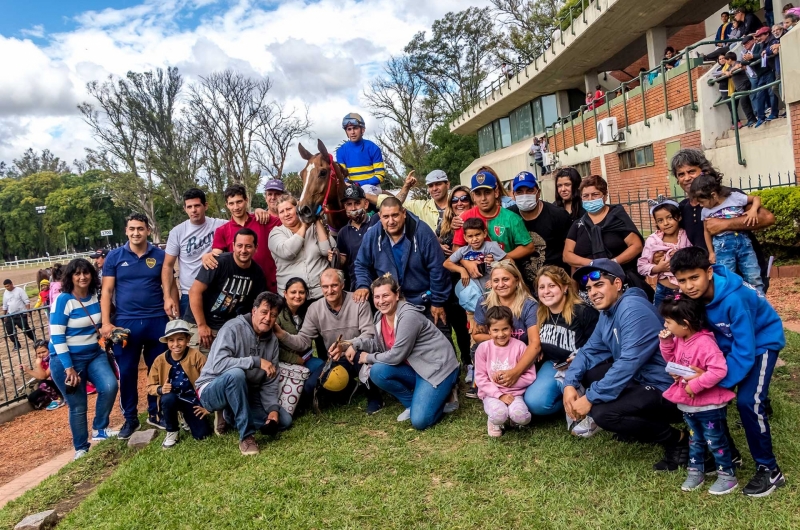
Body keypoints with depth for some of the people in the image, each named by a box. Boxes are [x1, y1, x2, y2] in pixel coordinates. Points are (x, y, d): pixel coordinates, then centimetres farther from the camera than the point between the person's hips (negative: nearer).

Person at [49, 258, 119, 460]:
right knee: (77, 406, 3)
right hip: (67, 358, -4)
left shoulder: (96, 296, 0)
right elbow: (56, 336, -18)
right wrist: (68, 367, -20)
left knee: (110, 386, -17)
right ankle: (81, 448, 23)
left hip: (94, 354, 5)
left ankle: (99, 430, 6)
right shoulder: (63, 300, -16)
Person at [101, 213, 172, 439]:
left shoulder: (160, 255, 3)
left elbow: (169, 288, 5)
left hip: (157, 320, 0)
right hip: (125, 322, 0)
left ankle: (155, 413, 25)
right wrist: (106, 323, -7)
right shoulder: (114, 256, 3)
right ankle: (130, 418, 21)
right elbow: (107, 291, 2)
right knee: (126, 372, 6)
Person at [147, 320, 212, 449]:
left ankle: (187, 418, 23)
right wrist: (160, 389, -24)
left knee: (202, 435, -13)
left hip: (193, 399, -1)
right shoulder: (160, 360, -9)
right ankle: (172, 432, -8)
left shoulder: (196, 356, -15)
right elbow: (150, 387, -1)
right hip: (171, 400, 1)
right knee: (168, 398, -36)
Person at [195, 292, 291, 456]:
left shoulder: (272, 340, 0)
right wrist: (256, 361, -34)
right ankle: (246, 436, -28)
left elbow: (270, 382, 0)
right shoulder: (233, 328, -18)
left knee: (284, 420, -5)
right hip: (211, 391, -6)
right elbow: (218, 364, -32)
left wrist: (273, 409, -14)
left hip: (245, 394, 7)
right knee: (236, 373, -39)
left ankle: (229, 416, 8)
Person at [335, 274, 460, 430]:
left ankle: (443, 395, 10)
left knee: (419, 421, -20)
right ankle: (413, 403, 4)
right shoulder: (380, 316, 1)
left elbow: (397, 355, -23)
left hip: (438, 367, -8)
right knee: (377, 372, -17)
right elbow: (379, 345, 8)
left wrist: (368, 358, -9)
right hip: (415, 368, 8)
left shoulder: (409, 316, -25)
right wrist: (355, 345, -6)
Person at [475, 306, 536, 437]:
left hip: (514, 393, 1)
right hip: (492, 393, 0)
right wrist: (499, 395, -14)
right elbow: (480, 378, -5)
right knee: (499, 416, -31)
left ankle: (514, 419, 10)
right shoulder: (483, 348, -5)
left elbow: (530, 376, -5)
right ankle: (494, 421, 7)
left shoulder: (519, 346, -6)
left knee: (520, 417, -28)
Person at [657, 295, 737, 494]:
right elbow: (671, 359, 13)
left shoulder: (705, 343, -29)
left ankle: (727, 475, 26)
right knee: (695, 440, 22)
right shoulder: (679, 339, -2)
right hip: (687, 404, 8)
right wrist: (666, 342, -5)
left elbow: (719, 370, -34)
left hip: (709, 405, -8)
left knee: (715, 441, 9)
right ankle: (696, 472, 36)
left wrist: (695, 385, -29)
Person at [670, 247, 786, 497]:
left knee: (747, 401, -19)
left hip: (761, 341, -7)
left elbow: (745, 352, -31)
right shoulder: (692, 296, -17)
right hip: (730, 342, 7)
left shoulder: (733, 299, -36)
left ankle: (769, 470, 1)